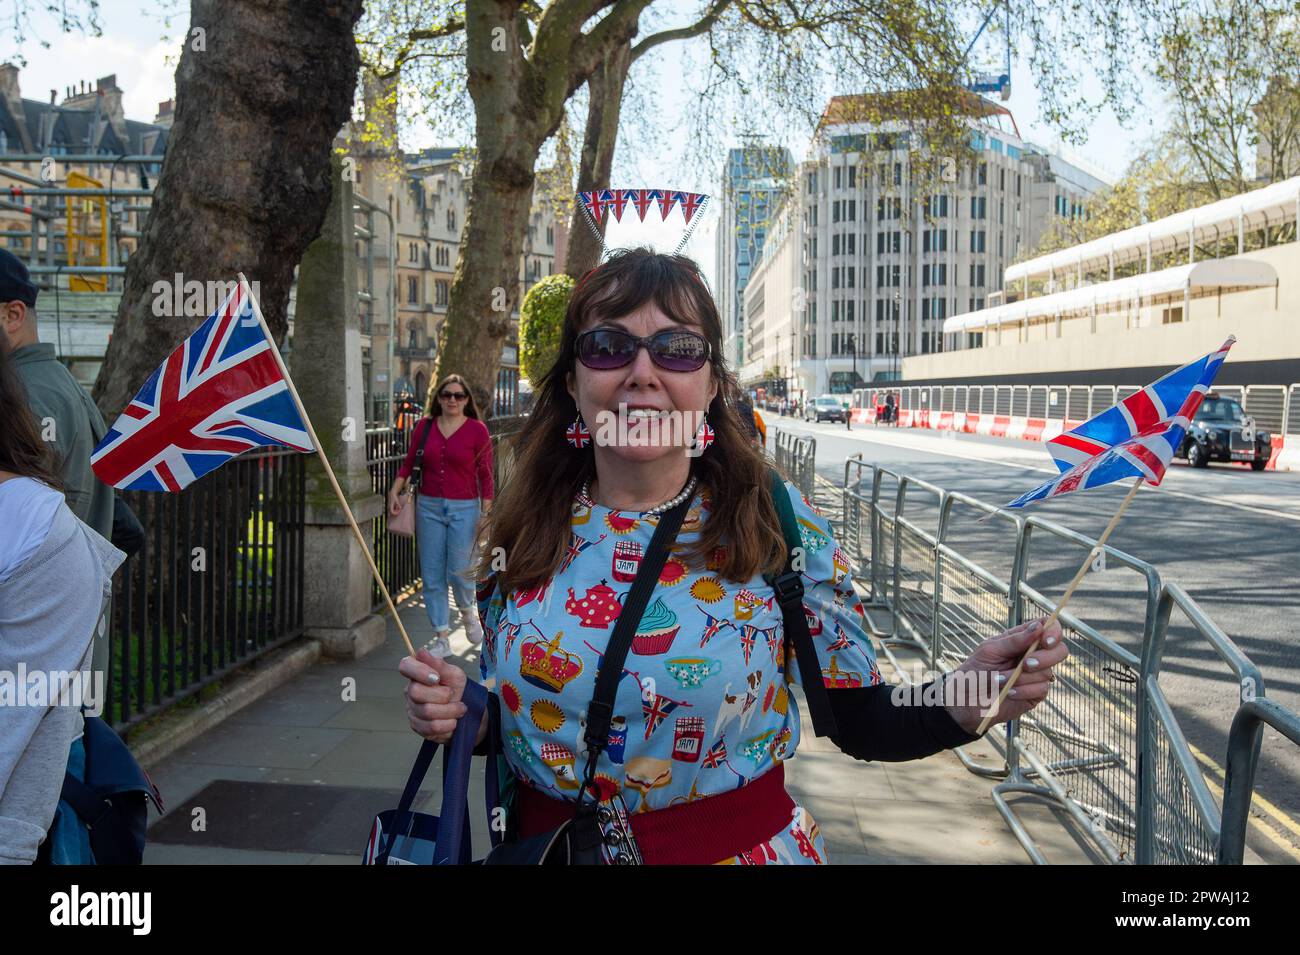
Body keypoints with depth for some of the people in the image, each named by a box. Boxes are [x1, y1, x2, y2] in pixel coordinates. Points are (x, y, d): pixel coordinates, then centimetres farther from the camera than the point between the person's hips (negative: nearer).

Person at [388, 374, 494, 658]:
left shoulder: (477, 430, -3)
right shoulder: (424, 426, 5)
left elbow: (485, 474, -3)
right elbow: (409, 462, 9)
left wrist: (486, 514, -6)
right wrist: (395, 490, -6)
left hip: (464, 508, -3)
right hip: (429, 506, 3)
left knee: (458, 572, -4)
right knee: (432, 575, 4)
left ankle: (468, 612, 30)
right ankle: (441, 638, 15)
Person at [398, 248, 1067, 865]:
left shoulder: (780, 523, -13)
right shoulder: (526, 529, -7)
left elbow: (863, 724, -9)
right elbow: (505, 712, 6)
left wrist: (964, 700, -28)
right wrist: (457, 714, -15)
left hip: (738, 846, -2)